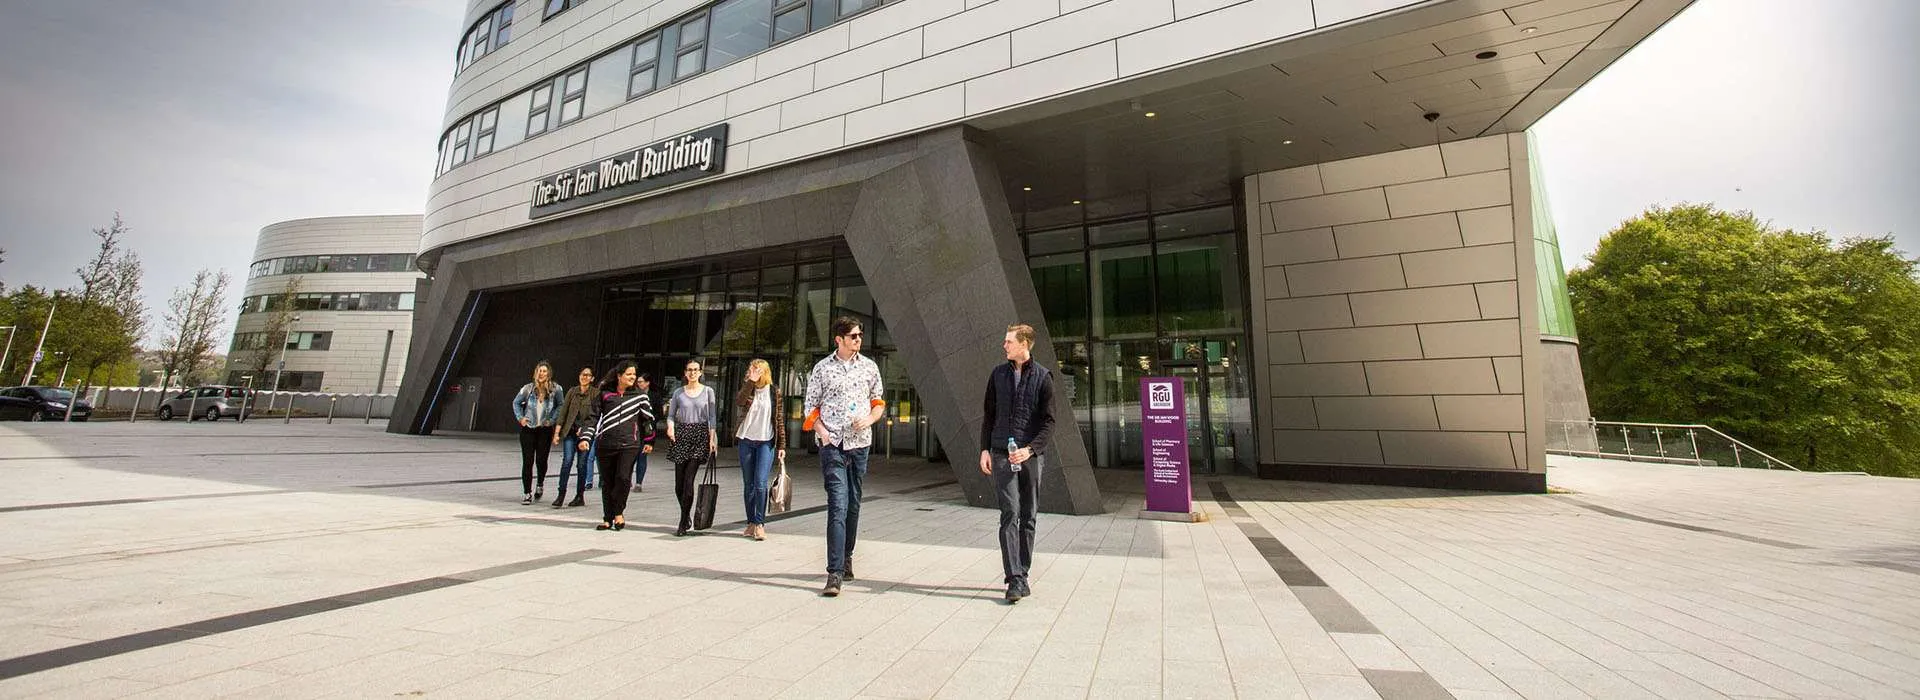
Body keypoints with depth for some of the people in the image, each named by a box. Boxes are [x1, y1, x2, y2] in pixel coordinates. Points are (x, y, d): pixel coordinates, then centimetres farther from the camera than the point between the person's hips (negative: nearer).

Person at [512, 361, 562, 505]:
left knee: (541, 460, 2)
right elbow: (516, 402, 13)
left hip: (545, 429, 0)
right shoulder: (528, 388, -2)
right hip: (528, 429, 1)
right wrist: (520, 418, 3)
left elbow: (560, 406, 7)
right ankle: (527, 493, 6)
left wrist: (552, 419, -3)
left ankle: (540, 484, 31)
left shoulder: (555, 389, -5)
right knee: (527, 461, -2)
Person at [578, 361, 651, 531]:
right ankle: (607, 519, 21)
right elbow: (594, 417, 9)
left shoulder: (639, 395, 7)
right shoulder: (605, 394, 7)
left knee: (623, 477, -16)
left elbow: (648, 417, 14)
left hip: (629, 444, -1)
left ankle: (618, 512, 5)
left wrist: (648, 440, 15)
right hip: (605, 444, 1)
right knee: (607, 482, 8)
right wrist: (585, 437, -1)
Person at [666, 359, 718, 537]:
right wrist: (670, 426, -11)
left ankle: (684, 524, -2)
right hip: (681, 435, 3)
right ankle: (687, 518, 26)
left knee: (688, 481, -10)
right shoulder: (678, 393, 10)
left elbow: (712, 417, 4)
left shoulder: (707, 391, 5)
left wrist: (712, 438, -5)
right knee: (679, 483, 4)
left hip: (700, 435, -2)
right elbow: (671, 414, 10)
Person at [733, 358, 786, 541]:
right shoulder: (747, 387, 4)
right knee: (748, 484, 8)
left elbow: (779, 419, 4)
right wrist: (751, 381, -26)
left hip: (766, 442, -2)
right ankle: (751, 522, 19)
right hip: (746, 440, 3)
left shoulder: (774, 391, 1)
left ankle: (760, 523, -5)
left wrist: (781, 444, 0)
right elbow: (739, 401, -20)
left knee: (760, 483, -12)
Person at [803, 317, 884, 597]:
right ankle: (835, 573, -10)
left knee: (853, 504, 12)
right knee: (837, 505, -11)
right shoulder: (822, 368, 1)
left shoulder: (869, 367, 8)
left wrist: (869, 419, -4)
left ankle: (846, 558, 29)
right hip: (833, 445, -3)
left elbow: (879, 403, 16)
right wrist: (822, 432, -9)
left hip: (860, 443, 3)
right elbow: (811, 407, 6)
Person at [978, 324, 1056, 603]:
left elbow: (1049, 421, -3)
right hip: (1002, 454, 1)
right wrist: (984, 449, 5)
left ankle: (1022, 574, 20)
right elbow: (989, 415, 13)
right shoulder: (998, 374, 9)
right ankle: (1015, 579, -5)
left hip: (1031, 455, -1)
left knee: (1028, 517, 7)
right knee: (1009, 514, -7)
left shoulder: (1043, 377, 0)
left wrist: (1029, 449, -15)